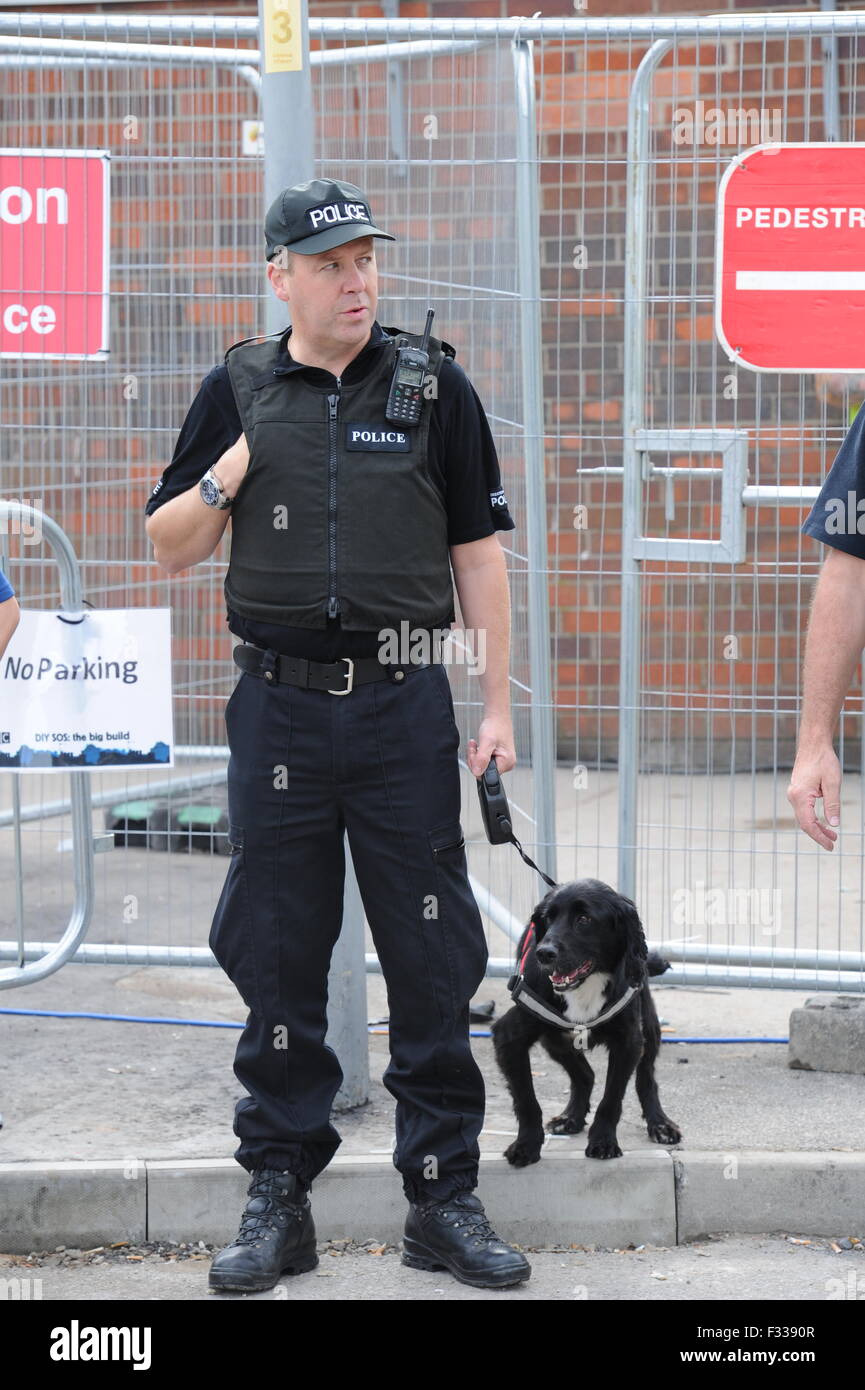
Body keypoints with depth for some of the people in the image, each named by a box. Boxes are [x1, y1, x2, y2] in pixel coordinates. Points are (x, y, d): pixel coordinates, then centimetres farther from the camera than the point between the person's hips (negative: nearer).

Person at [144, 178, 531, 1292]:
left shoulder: (433, 387, 4)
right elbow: (168, 548, 10)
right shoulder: (238, 392, 6)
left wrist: (497, 706, 1)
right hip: (278, 708, 1)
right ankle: (278, 1199, 14)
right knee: (277, 959, 5)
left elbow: (478, 551, 6)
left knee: (433, 959, 1)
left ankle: (444, 1198, 10)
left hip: (405, 707, -1)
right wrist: (220, 484, -10)